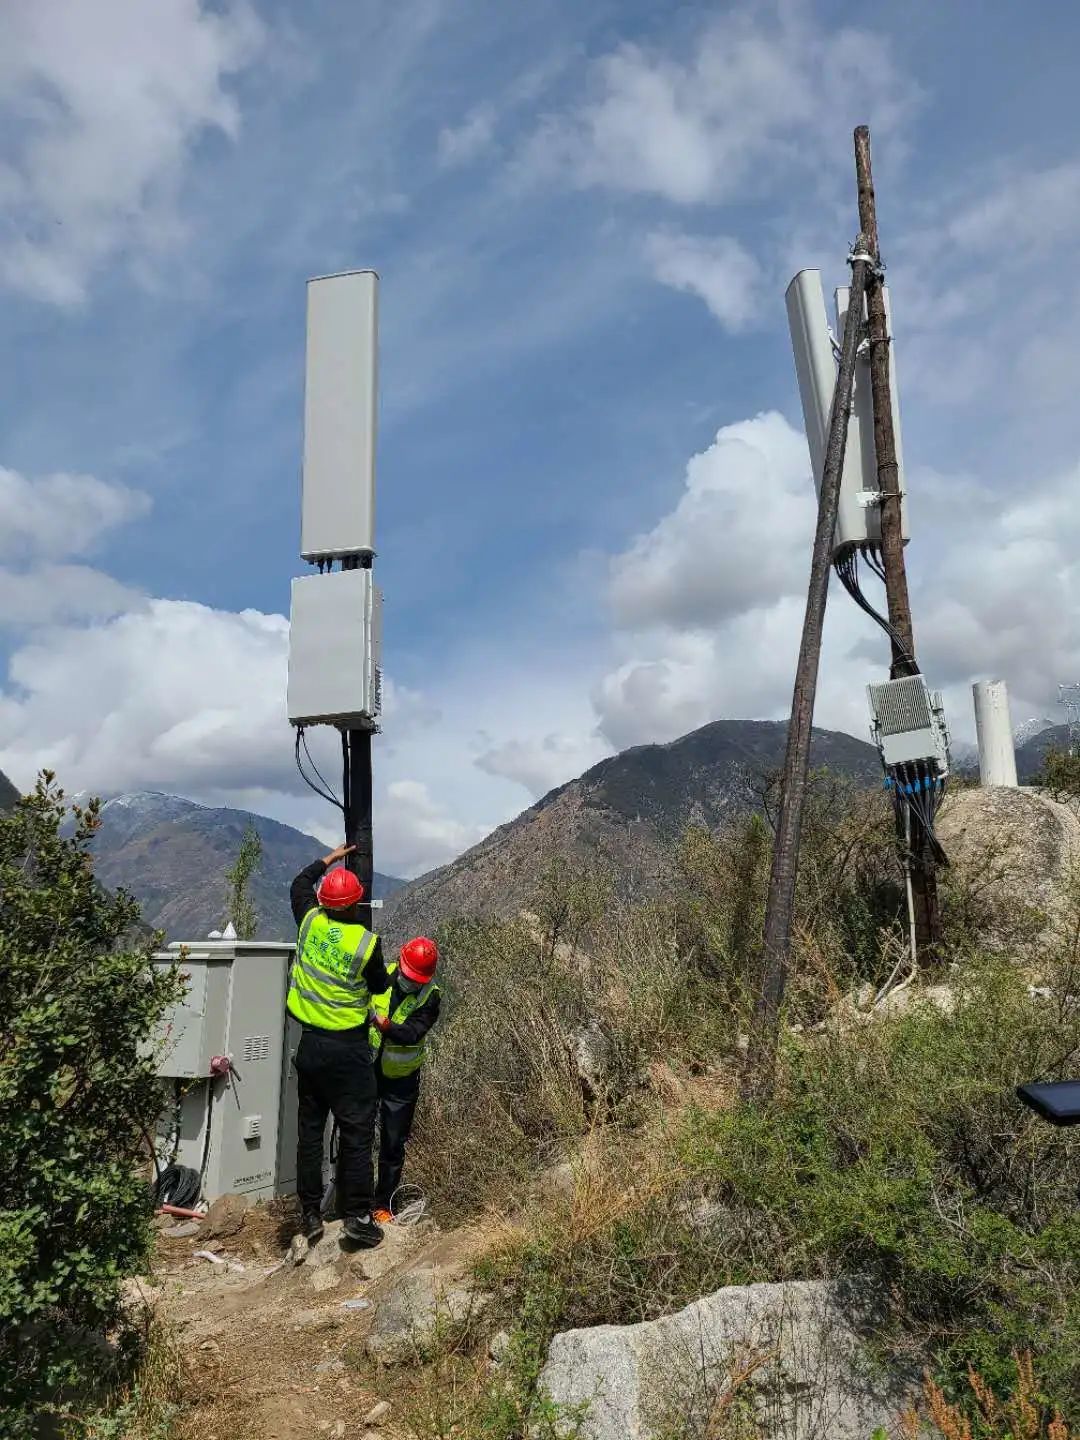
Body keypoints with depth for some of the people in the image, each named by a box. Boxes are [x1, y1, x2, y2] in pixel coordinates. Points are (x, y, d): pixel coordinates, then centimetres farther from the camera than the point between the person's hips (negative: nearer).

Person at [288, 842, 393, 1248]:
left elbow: (300, 884, 17)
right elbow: (380, 985, 1)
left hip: (310, 1045, 5)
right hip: (349, 1049, -5)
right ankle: (358, 1216, 8)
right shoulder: (367, 942, -16)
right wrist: (388, 975, 22)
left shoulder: (310, 922, -5)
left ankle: (311, 1214, 22)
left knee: (309, 1130, 14)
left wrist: (330, 858, 26)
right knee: (357, 1134, 4)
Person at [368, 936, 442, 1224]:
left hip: (401, 1079, -1)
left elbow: (412, 1032, -31)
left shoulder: (429, 997, -17)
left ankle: (383, 1204, 24)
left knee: (393, 1144, 7)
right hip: (367, 1070, 2)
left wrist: (387, 1027, -49)